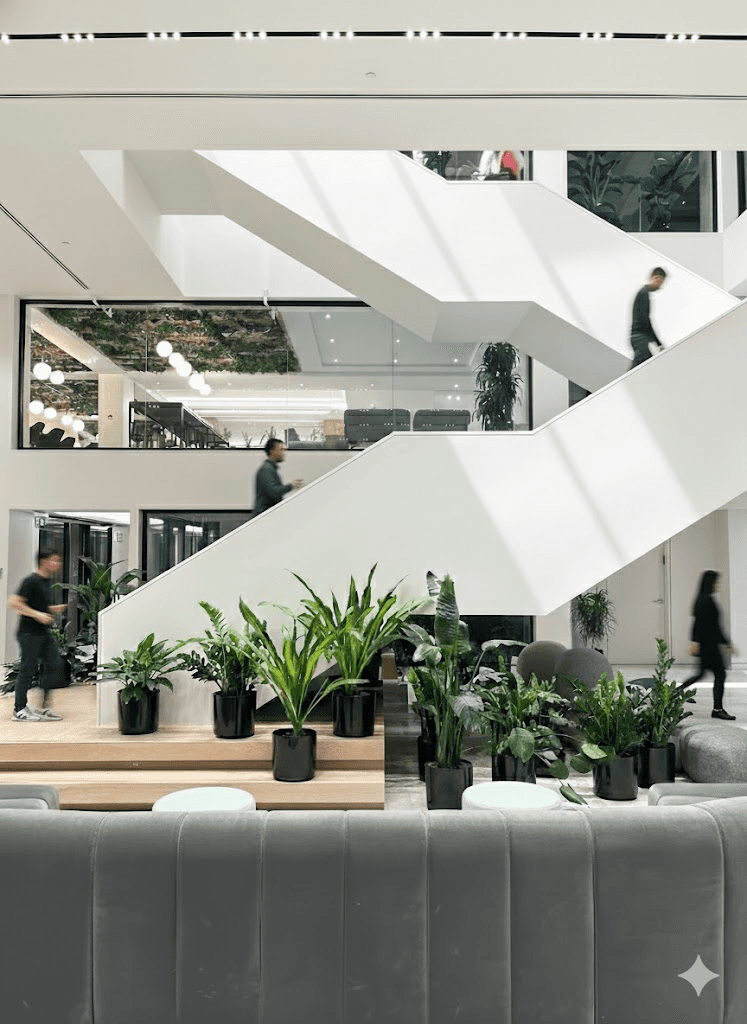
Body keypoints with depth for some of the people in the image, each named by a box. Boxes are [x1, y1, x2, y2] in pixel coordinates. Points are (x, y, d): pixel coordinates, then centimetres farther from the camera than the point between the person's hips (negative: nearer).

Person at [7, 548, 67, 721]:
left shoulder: (46, 582, 15)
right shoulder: (31, 581, -13)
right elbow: (14, 602, -19)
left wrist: (52, 609, 9)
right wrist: (38, 614, -22)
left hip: (44, 633, 9)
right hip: (29, 633, -9)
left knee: (55, 666, 4)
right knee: (28, 669, -2)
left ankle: (44, 707, 13)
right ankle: (19, 710, 9)